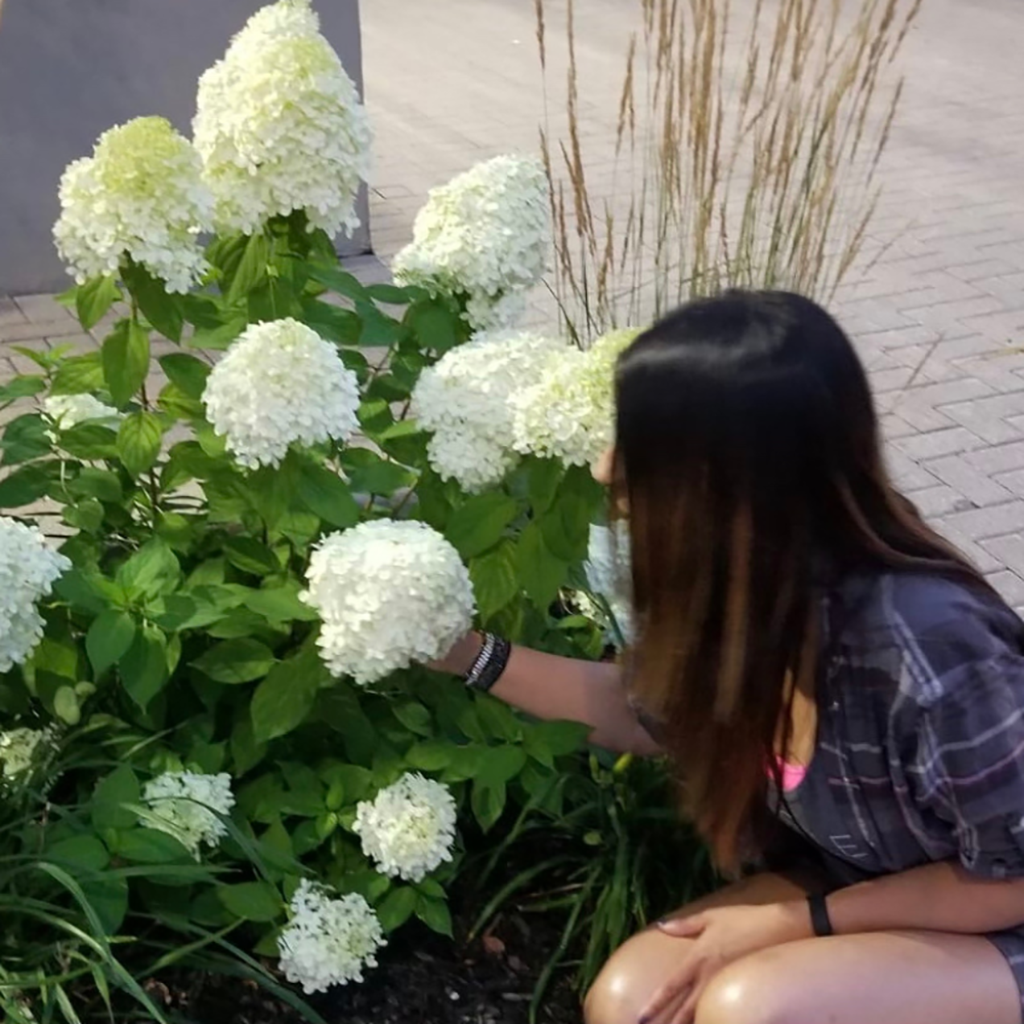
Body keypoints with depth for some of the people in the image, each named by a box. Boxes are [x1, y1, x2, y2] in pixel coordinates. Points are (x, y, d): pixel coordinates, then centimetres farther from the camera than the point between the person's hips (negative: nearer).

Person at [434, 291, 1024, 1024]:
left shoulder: (925, 647, -35)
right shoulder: (741, 591, -14)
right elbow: (655, 713, 6)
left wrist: (796, 922, -20)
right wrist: (472, 653, -4)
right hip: (856, 894, 6)